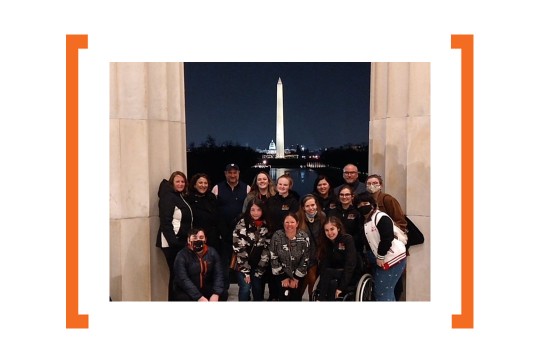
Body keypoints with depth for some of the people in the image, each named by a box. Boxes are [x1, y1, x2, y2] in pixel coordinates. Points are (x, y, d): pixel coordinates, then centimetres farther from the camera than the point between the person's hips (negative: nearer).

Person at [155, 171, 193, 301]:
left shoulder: (181, 197, 15)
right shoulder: (168, 197, -10)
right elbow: (165, 222, -17)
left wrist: (187, 239, 12)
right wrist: (173, 241, -22)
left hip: (181, 241, 8)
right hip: (172, 243, -8)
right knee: (176, 273, -5)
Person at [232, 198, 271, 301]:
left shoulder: (266, 226, -2)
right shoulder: (242, 224, -13)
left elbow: (267, 248, 0)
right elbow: (239, 249, -15)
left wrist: (259, 270, -3)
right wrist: (246, 271, -16)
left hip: (258, 265, 4)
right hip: (243, 265, -3)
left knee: (258, 290, 8)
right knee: (245, 289, -12)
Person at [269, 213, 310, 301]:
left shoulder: (304, 237, -13)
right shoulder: (277, 236, -14)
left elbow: (305, 260, -8)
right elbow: (273, 259, -10)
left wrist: (297, 278, -6)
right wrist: (283, 277, -8)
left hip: (298, 275, 1)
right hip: (281, 274, -1)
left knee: (296, 297, 1)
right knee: (284, 297, -9)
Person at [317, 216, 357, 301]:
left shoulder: (348, 239, -14)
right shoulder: (326, 242, 2)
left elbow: (350, 265, -22)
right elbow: (324, 265, -7)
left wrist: (341, 287, -28)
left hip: (350, 276, -4)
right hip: (334, 275, 4)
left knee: (327, 272, -29)